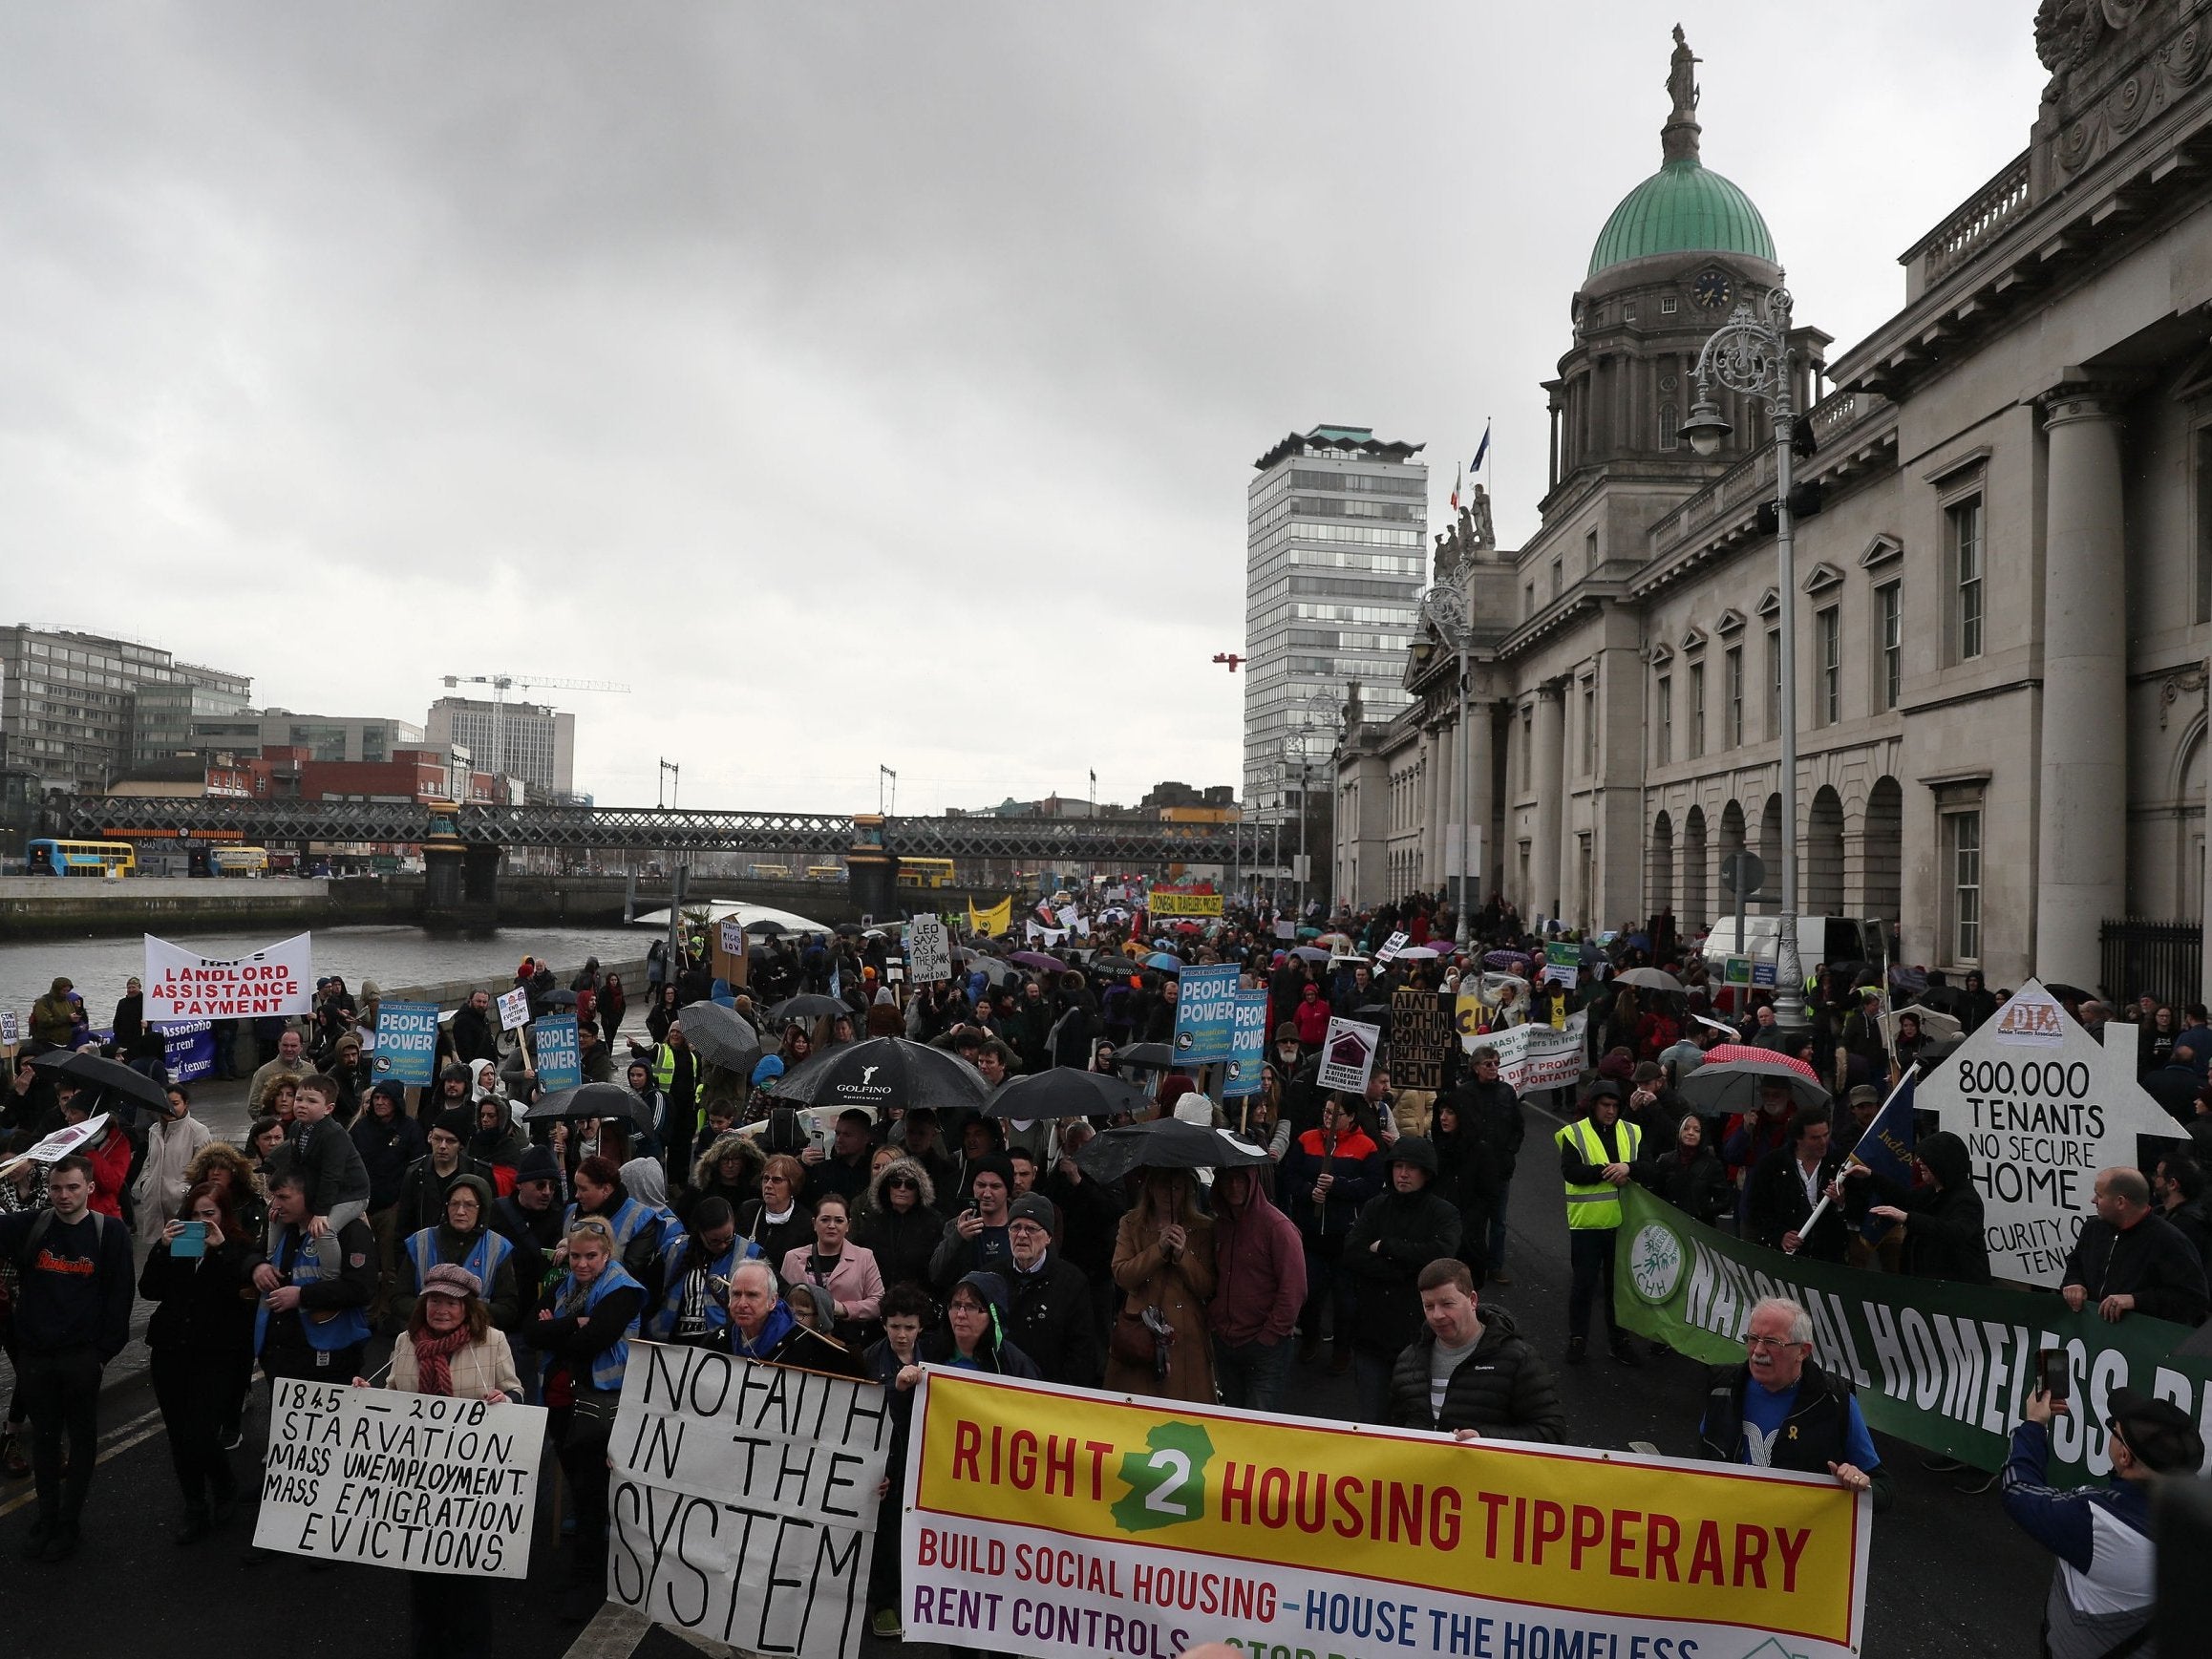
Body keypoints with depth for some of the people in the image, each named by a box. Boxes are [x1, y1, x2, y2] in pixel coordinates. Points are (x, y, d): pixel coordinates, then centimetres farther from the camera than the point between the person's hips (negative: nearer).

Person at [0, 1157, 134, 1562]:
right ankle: (46, 1515, 28)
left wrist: (105, 1350, -8)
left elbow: (120, 1295, -5)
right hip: (34, 1353, 2)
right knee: (44, 1436, 14)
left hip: (83, 1356, -2)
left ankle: (68, 1521, 20)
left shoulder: (110, 1232, -7)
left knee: (82, 1437, 8)